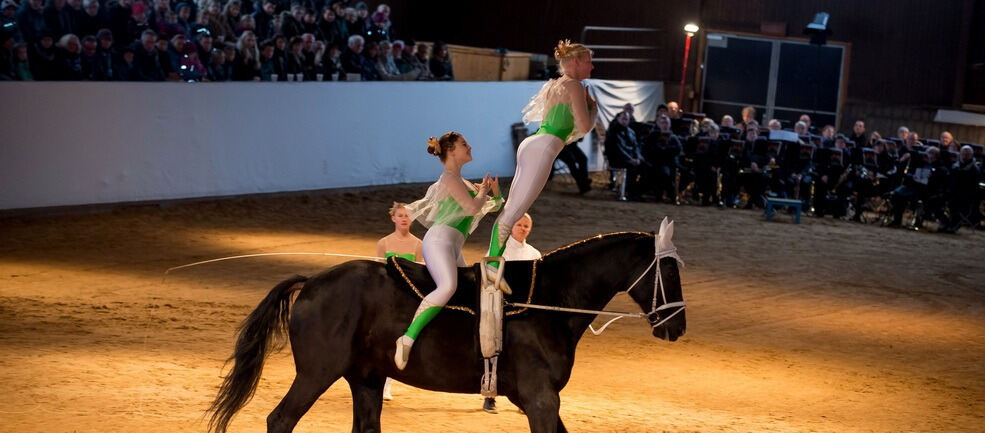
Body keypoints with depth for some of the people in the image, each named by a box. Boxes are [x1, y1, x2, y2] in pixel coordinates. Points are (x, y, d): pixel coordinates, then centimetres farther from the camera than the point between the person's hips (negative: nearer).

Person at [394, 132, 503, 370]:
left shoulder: (462, 182, 26)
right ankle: (407, 340, -41)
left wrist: (495, 193, 11)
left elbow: (492, 206, 31)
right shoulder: (450, 177, -1)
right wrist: (483, 191, 7)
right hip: (439, 240, -11)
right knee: (448, 286, -33)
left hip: (453, 248, 11)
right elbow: (473, 208, -12)